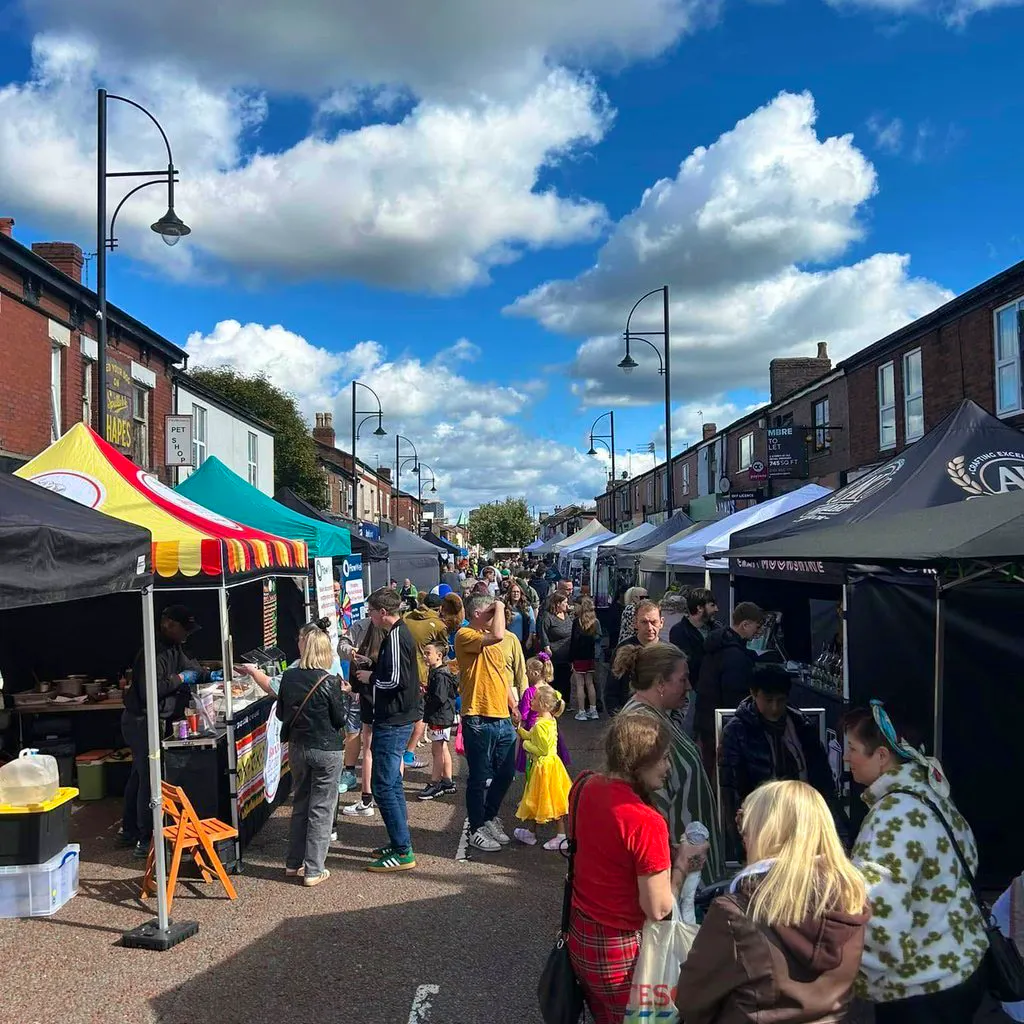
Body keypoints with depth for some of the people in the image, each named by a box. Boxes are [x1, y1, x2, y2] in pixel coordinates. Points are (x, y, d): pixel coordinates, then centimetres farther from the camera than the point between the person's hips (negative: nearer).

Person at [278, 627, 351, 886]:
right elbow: (340, 719, -9)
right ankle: (314, 870, 7)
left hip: (297, 747, 5)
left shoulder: (289, 677, -2)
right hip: (326, 750, -5)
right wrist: (343, 695, 4)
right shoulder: (330, 682, -16)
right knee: (322, 809, 4)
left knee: (300, 804, 19)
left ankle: (294, 863, 27)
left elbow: (281, 713, 8)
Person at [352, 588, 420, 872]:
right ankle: (399, 843, 26)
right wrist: (372, 674, 9)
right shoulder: (400, 633, 13)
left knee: (383, 787, -5)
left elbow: (395, 680, -26)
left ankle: (403, 852, 0)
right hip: (397, 718, 11)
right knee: (392, 783, 17)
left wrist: (370, 678, -10)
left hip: (393, 722, -11)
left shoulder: (395, 637, -19)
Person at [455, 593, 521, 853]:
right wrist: (500, 608, -13)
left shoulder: (491, 642, 18)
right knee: (479, 778, 3)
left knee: (506, 774, 15)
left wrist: (513, 707, 19)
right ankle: (476, 830, 17)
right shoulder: (465, 635, -11)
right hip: (478, 720, -8)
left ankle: (489, 819, 34)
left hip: (502, 719, 9)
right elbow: (497, 635, -28)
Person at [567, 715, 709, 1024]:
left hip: (579, 934, 7)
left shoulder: (584, 786, -6)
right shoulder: (646, 822, -29)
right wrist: (682, 864, -7)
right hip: (620, 952, -7)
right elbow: (658, 909, -22)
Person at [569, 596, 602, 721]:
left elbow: (573, 641, -11)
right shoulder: (596, 622, 1)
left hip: (579, 656, -5)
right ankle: (593, 710, 17)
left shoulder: (577, 621, -12)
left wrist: (571, 658, -6)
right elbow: (598, 639, 6)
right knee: (590, 683, 14)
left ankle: (581, 712, 3)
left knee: (580, 684, 1)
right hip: (591, 656, 5)